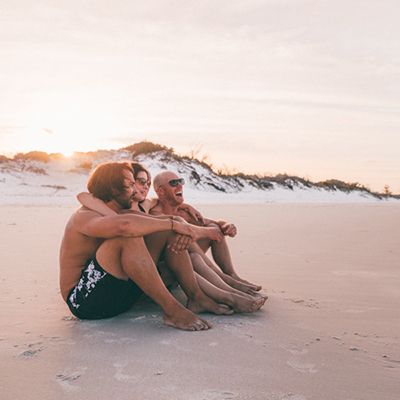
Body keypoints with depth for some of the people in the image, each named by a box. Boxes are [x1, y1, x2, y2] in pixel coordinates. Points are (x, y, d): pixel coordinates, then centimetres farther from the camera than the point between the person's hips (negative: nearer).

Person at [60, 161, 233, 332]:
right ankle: (172, 310, -29)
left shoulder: (119, 212, 14)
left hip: (119, 292, 9)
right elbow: (124, 225, -39)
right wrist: (173, 224, -30)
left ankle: (196, 297, -6)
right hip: (84, 301, -9)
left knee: (168, 233, 1)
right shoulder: (85, 217, -15)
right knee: (128, 237, -33)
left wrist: (187, 229, -16)